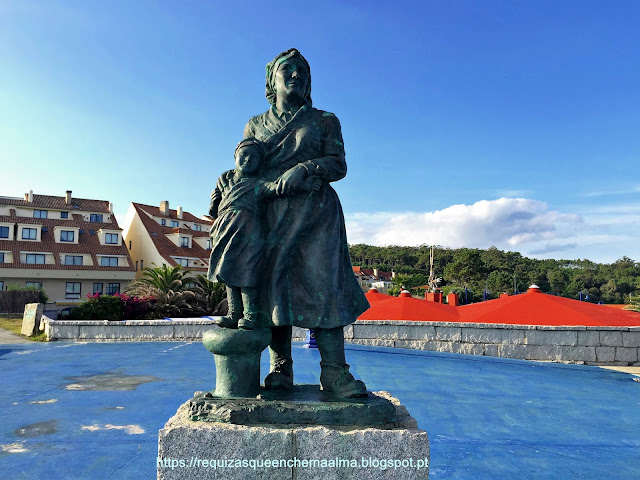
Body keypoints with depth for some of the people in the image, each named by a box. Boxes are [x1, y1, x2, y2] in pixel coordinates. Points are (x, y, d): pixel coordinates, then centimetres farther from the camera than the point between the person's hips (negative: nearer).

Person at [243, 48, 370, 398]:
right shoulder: (255, 126, 21)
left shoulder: (324, 121, 15)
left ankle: (334, 371, -9)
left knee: (322, 284, -10)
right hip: (271, 213, 2)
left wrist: (304, 168, -16)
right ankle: (280, 369, 2)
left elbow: (338, 164, 3)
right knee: (274, 283, -5)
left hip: (315, 212, -1)